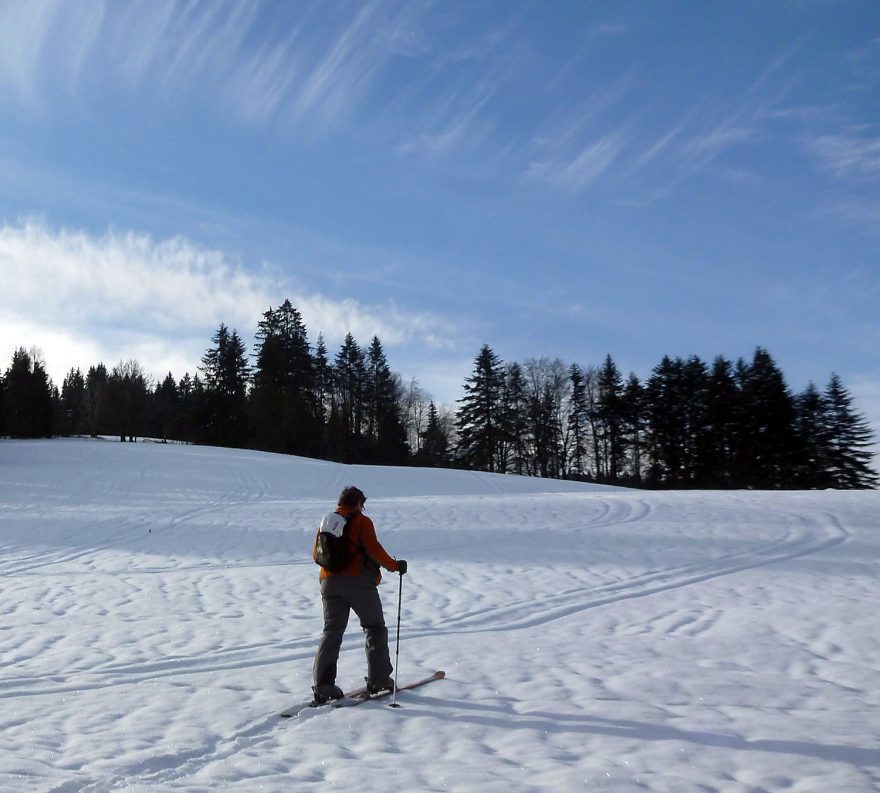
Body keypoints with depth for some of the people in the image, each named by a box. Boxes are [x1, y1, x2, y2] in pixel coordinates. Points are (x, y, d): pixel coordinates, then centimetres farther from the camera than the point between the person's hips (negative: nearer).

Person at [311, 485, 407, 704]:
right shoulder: (361, 521, -3)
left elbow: (316, 554, 16)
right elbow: (374, 549, -13)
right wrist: (394, 565, -1)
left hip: (329, 583, 5)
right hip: (358, 582, -5)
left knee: (332, 631, 7)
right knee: (375, 628, 9)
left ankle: (323, 685, -2)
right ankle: (378, 680, 11)